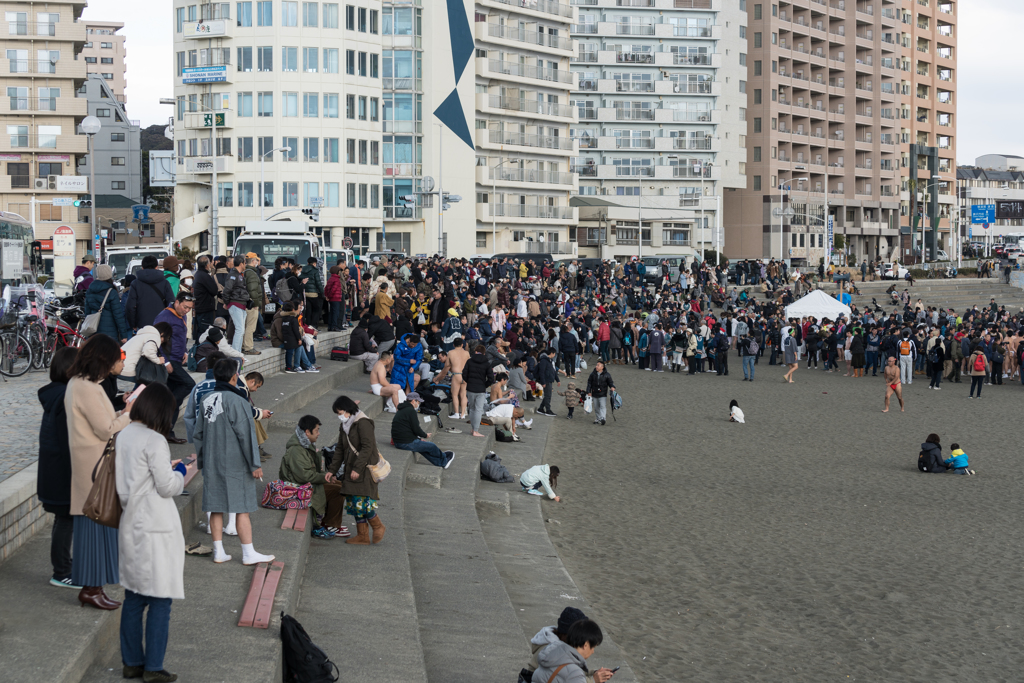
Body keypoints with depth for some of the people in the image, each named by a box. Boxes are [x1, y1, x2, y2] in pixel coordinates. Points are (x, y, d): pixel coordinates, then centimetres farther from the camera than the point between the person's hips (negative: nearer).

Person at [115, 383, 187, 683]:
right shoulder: (154, 441, -17)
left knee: (134, 598, 14)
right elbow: (167, 487, -14)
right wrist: (179, 473, 5)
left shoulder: (124, 436, 7)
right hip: (156, 530, -8)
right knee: (160, 601, 0)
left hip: (131, 528, 8)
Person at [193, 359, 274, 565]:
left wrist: (202, 462, 24)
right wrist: (255, 464, -11)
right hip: (235, 464, -7)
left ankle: (219, 552, 13)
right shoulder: (236, 401, -15)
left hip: (211, 464, 7)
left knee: (216, 508, 9)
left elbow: (198, 434, 15)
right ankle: (248, 554, 4)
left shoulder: (205, 401, 7)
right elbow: (246, 435, -16)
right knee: (242, 509, -1)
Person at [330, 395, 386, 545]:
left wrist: (357, 468, -23)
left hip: (365, 469, -9)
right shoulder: (345, 426, 14)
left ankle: (378, 527, 9)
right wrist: (332, 471, 12)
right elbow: (340, 450, 18)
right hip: (351, 469, 9)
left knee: (361, 501, -11)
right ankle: (362, 536, 12)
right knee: (353, 502, 7)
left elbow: (367, 448, -20)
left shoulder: (363, 423, -14)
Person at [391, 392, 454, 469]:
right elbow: (416, 429, -18)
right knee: (432, 447, 9)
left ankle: (442, 463, 36)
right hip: (408, 443, -10)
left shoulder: (401, 411, 15)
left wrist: (419, 438, 17)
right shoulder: (411, 411, -16)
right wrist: (425, 435, 2)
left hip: (397, 443, 10)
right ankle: (444, 458, 35)